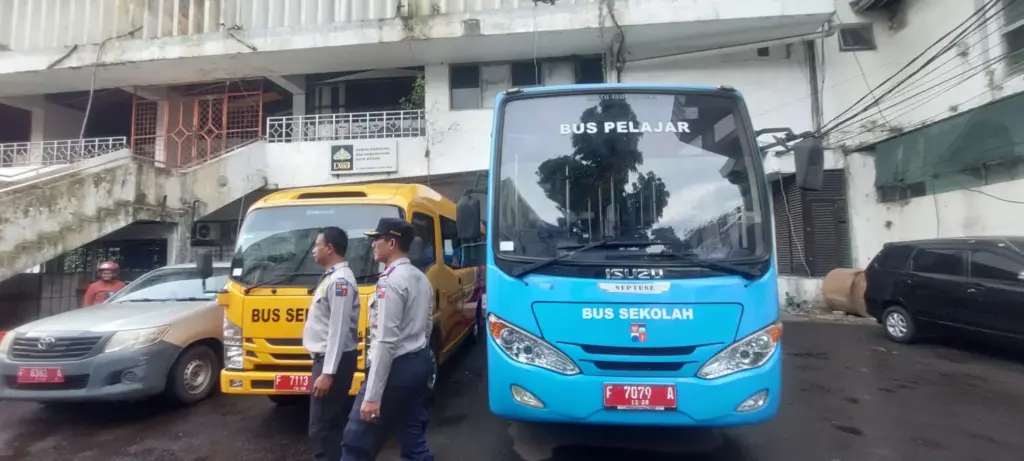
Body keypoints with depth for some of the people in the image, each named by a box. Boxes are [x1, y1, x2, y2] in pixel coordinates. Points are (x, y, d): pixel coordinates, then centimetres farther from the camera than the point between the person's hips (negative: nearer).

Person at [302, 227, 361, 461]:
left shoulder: (340, 280, -19)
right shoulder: (332, 277, 13)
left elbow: (339, 330, -23)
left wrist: (327, 373, -23)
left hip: (334, 361, -10)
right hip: (327, 358, 10)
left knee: (321, 426, -4)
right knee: (332, 421, 19)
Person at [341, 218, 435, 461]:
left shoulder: (390, 281, -18)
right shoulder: (421, 278, 11)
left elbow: (386, 342, -23)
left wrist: (372, 396, -22)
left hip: (396, 369, -9)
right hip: (419, 363, 9)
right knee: (414, 440, 15)